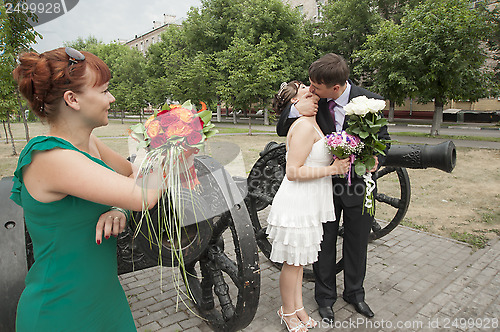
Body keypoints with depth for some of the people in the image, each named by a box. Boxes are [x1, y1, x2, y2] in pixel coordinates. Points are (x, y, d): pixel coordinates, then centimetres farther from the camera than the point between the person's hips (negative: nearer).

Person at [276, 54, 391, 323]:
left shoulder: (370, 101, -14)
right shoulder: (314, 101, -12)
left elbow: (383, 139, -1)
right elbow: (281, 130, -6)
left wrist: (376, 160, -24)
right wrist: (296, 109, -27)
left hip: (359, 184, 0)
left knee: (357, 244, 18)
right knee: (325, 244, 14)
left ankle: (354, 293, 44)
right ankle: (325, 297, 37)